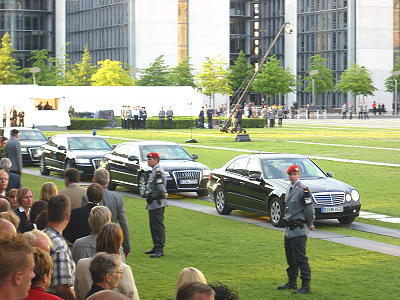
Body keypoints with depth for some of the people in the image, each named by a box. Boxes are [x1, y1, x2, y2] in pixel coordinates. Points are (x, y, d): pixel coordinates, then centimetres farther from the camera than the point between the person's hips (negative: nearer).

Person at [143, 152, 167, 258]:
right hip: (153, 204, 11)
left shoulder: (158, 172, -17)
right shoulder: (154, 171, 16)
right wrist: (148, 195, 14)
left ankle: (160, 249, -8)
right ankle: (156, 247, 23)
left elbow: (161, 191, -21)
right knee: (153, 225, 15)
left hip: (157, 204, -11)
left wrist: (150, 196, -15)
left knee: (158, 226, -9)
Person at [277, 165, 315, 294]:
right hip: (289, 229, 9)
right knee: (290, 258, 18)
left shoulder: (303, 190, -15)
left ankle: (306, 286, -5)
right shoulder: (289, 189, 14)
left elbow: (309, 210, -16)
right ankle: (292, 282, 30)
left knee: (301, 259, -8)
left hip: (299, 230, -9)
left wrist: (309, 224, -3)